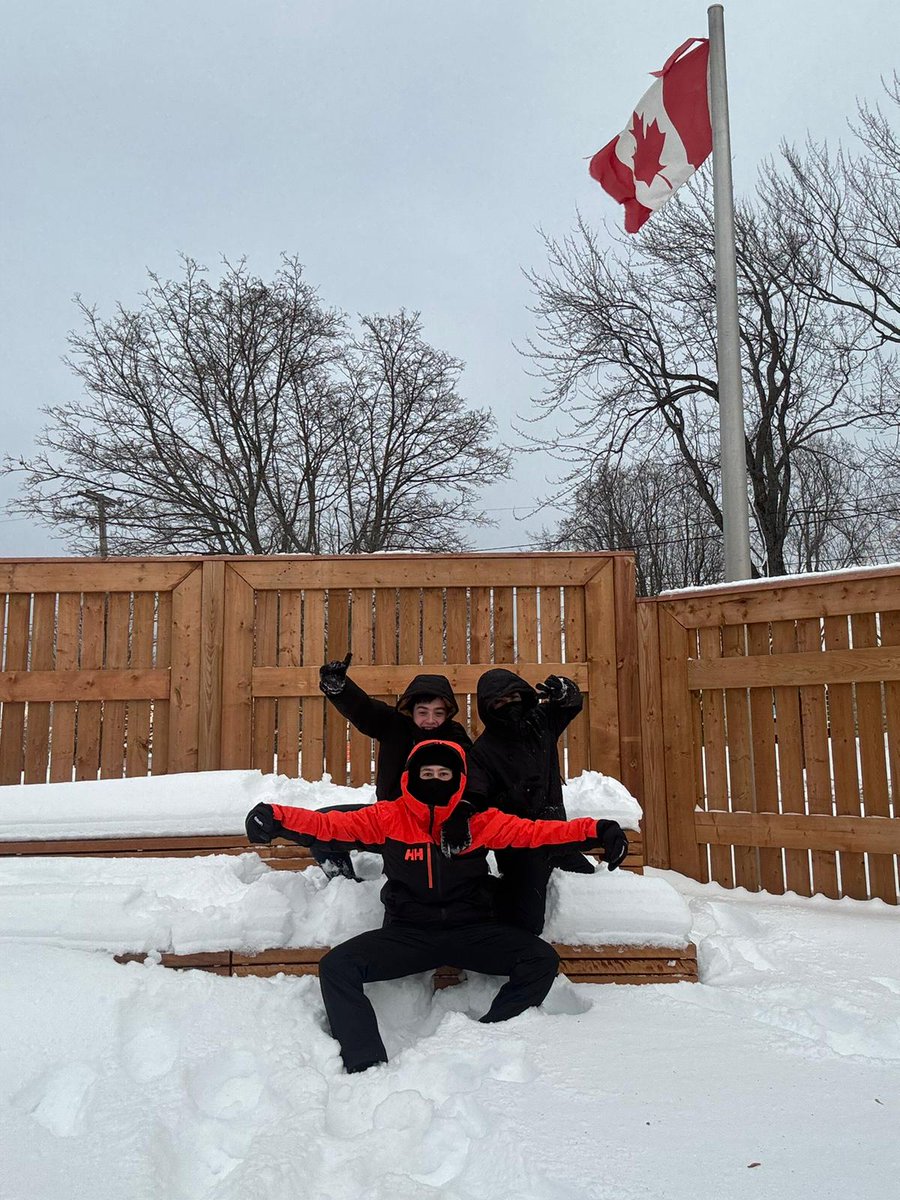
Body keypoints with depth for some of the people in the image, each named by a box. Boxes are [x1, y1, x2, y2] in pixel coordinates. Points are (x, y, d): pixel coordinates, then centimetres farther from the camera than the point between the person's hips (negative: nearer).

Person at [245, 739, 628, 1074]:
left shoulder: (478, 821, 1)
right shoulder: (388, 817, 0)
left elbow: (532, 831, -7)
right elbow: (331, 823, -9)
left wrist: (594, 831, -21)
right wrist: (278, 818, -27)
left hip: (472, 932, 1)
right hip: (407, 934, 0)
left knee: (542, 959, -19)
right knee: (337, 966, -21)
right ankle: (368, 1066, -17)